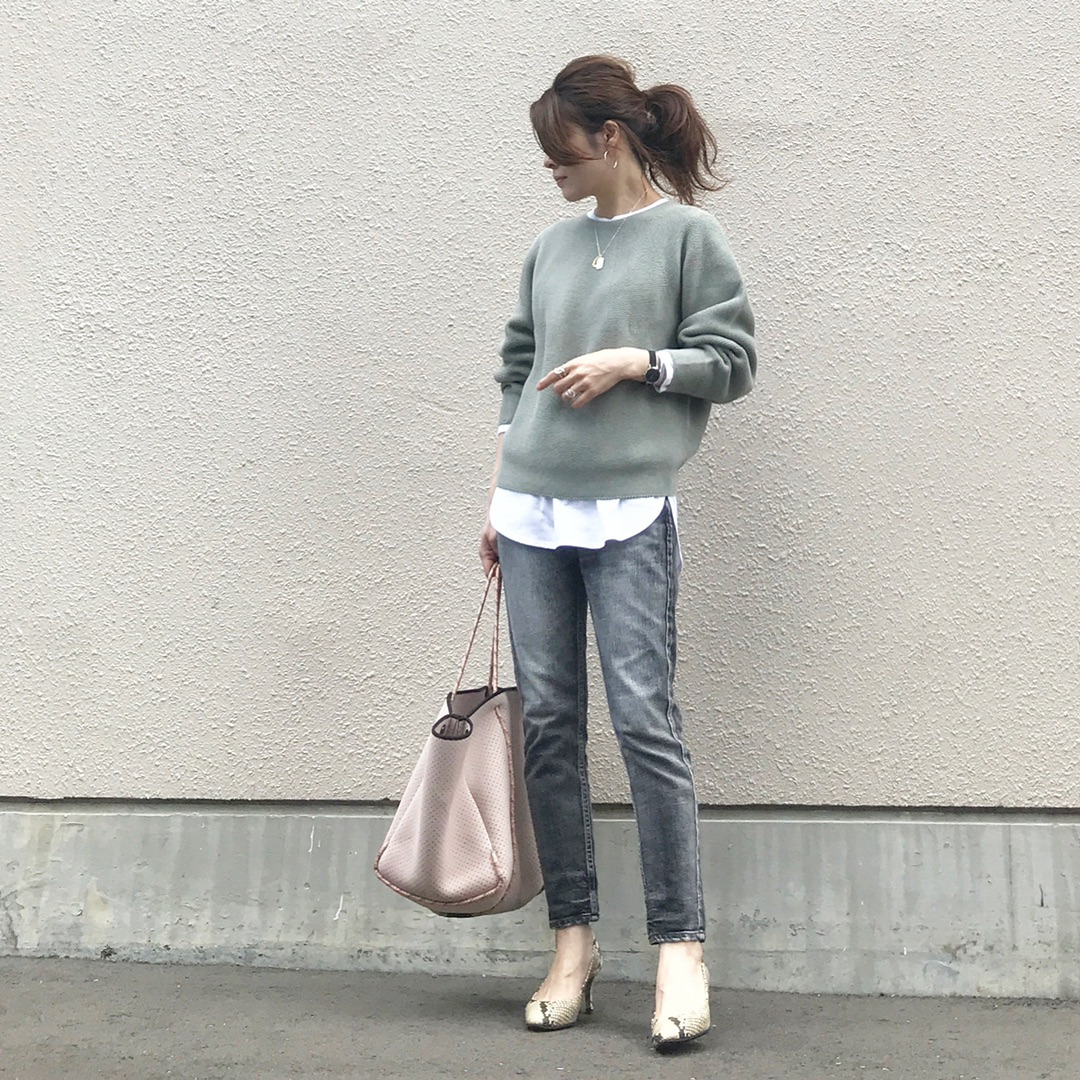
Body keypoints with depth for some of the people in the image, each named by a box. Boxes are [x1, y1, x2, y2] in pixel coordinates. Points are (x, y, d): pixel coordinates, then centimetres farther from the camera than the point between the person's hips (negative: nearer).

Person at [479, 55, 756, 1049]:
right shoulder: (550, 247, 17)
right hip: (531, 509, 5)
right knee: (548, 722, 3)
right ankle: (573, 941, 13)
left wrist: (632, 360, -11)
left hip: (629, 510, -5)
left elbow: (733, 361, 2)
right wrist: (498, 502, 15)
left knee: (644, 718, -10)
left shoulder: (687, 233, 4)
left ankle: (680, 948, 0)